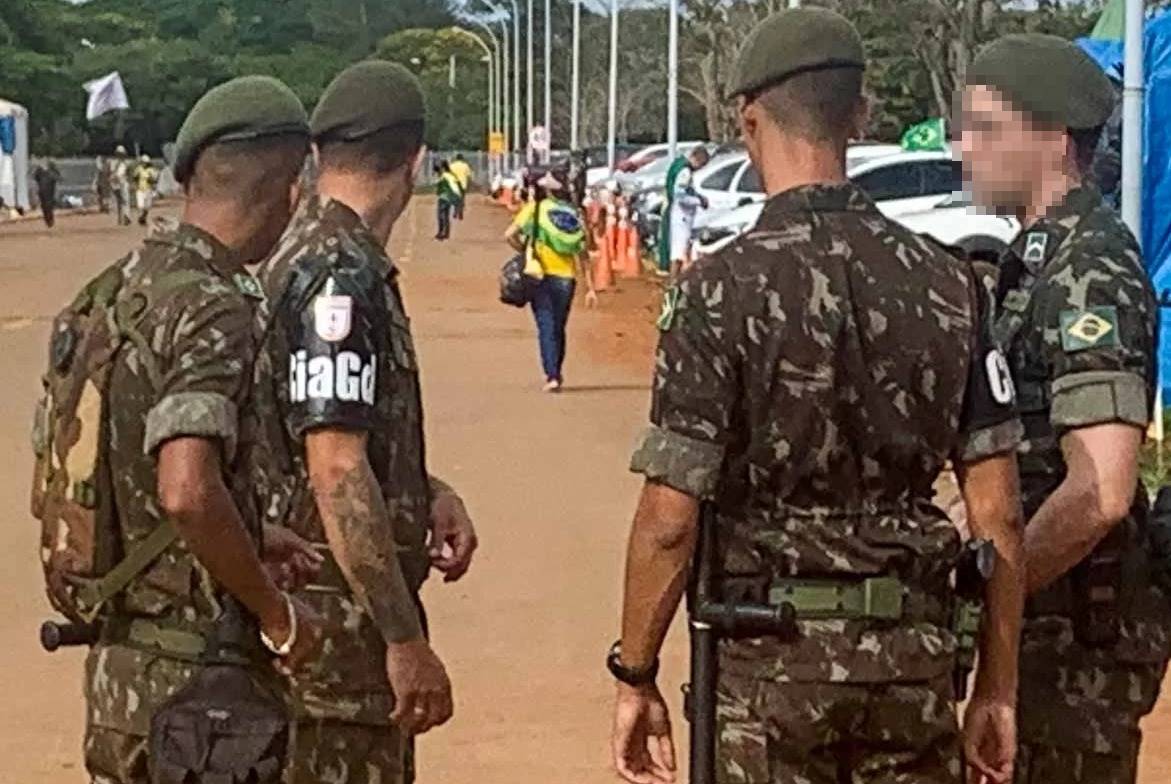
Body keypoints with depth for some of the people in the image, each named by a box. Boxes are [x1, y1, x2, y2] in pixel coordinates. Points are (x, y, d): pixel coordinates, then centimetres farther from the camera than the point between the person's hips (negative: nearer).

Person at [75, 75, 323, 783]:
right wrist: (277, 613, -21)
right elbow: (188, 492, -33)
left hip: (122, 662, 9)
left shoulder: (131, 280, 8)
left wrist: (270, 542, 22)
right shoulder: (215, 308, -20)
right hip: (192, 675, -9)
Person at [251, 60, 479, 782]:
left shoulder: (298, 256, 12)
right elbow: (336, 471, -25)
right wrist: (406, 639, -24)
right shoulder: (342, 274, -19)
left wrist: (429, 493, 8)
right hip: (336, 614, -10)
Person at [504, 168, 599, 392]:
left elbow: (510, 235, -10)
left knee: (546, 327, -2)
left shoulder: (535, 208, -3)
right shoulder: (574, 215, 6)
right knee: (558, 328, 17)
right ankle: (556, 374, 27)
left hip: (542, 275, -3)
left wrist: (526, 252, 8)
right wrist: (590, 288, 6)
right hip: (566, 278, 3)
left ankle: (552, 375, -14)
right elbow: (584, 256, 4)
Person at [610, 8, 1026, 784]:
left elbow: (670, 518, -14)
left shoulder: (723, 289, -12)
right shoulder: (949, 282, 1)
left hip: (774, 656, -3)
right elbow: (998, 513, 1)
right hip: (916, 655, 4)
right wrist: (998, 688, 9)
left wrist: (635, 676, -2)